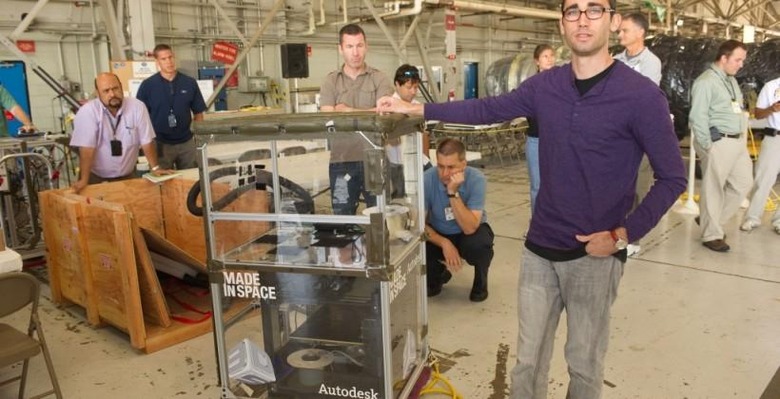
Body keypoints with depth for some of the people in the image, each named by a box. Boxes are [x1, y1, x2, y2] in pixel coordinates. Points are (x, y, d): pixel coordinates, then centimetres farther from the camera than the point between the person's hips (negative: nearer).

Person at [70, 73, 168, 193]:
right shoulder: (87, 112, -17)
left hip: (127, 175, 2)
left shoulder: (137, 107, -11)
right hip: (96, 177, -2)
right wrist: (84, 180, -22)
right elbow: (87, 149, -20)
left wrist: (155, 168, -9)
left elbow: (146, 141, -7)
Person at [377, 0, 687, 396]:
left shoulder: (641, 95, -12)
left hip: (595, 253, -3)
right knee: (528, 359, 15)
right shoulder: (545, 86, 1)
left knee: (583, 363, 15)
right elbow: (486, 110, 9)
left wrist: (623, 234, -14)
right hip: (540, 248, 4)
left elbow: (671, 177, -7)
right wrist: (415, 108, 5)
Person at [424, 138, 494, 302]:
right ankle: (437, 273, 11)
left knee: (479, 244, -36)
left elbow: (470, 228, -34)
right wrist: (444, 243, -31)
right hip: (438, 234, 2)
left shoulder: (476, 179, -28)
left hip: (471, 231, -2)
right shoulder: (427, 179, -23)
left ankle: (480, 282, 1)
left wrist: (453, 193, -43)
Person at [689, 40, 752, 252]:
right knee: (713, 189, -1)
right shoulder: (706, 82, -11)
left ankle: (709, 220, 27)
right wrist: (707, 146, -17)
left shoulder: (732, 80, 18)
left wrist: (743, 137, 15)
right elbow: (698, 117, -16)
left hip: (738, 141, 9)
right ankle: (712, 235, 10)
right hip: (719, 142, -9)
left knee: (743, 183, 14)